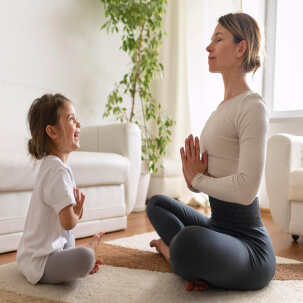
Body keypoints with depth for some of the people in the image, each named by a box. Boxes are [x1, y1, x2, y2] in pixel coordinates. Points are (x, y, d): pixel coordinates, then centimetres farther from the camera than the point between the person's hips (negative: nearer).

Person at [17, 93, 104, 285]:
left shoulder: (50, 165, 9)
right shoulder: (58, 170, -22)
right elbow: (68, 222, -25)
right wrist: (78, 212, -6)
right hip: (39, 263, -11)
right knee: (84, 257, -33)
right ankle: (89, 247, -3)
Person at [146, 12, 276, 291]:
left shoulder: (253, 106, -18)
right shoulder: (223, 107, 10)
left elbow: (246, 189, -28)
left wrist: (198, 178, -12)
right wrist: (192, 174, -11)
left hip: (247, 241, -10)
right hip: (218, 225, 10)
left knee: (188, 240, -39)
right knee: (157, 203, 26)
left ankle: (173, 252, -2)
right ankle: (191, 260, 2)